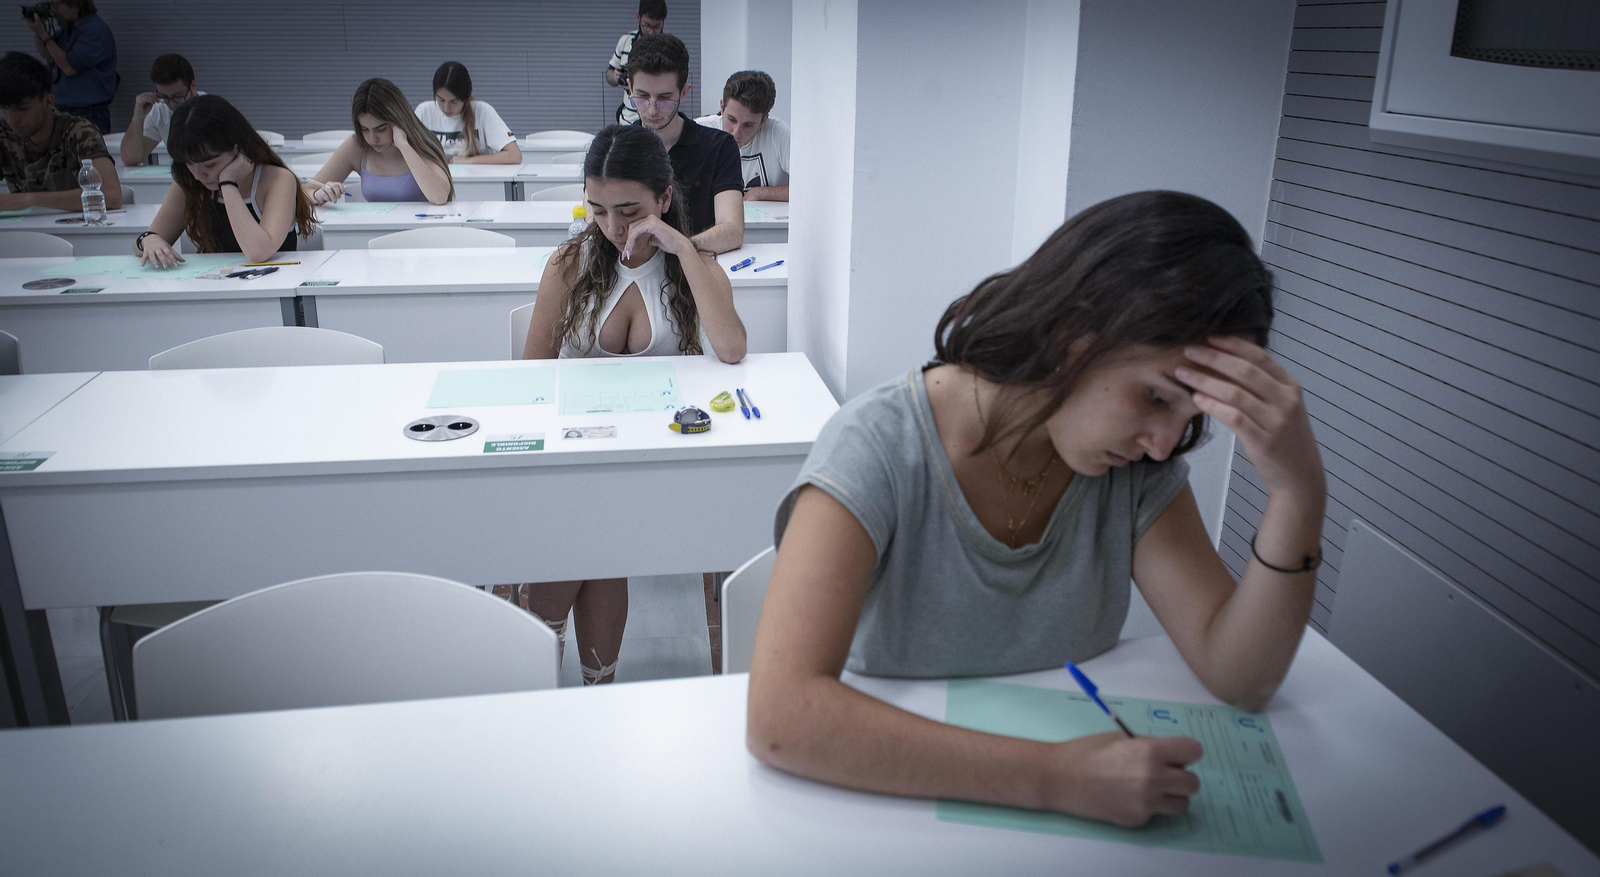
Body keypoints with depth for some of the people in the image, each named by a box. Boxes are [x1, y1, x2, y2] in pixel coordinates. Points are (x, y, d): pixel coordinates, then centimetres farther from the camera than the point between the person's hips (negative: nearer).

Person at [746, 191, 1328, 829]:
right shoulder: (879, 448, -22)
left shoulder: (1137, 466, -5)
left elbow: (1239, 678, -7)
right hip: (903, 803, -3)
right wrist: (1052, 776, -36)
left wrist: (1299, 490, -20)